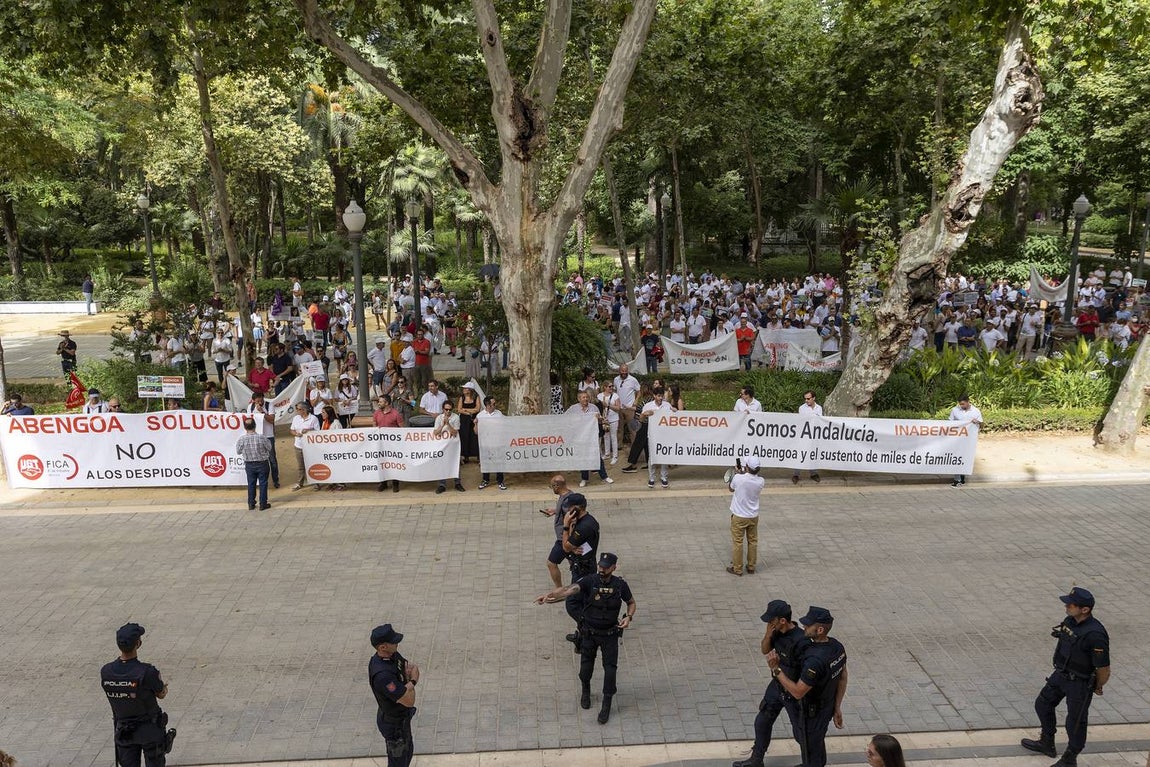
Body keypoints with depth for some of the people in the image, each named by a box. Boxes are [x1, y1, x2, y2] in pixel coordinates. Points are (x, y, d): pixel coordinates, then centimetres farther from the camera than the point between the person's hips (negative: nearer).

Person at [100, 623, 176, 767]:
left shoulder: (105, 671, -14)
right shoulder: (147, 672, -28)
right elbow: (161, 694, -10)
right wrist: (164, 688, 16)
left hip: (123, 732, 5)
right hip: (150, 729, -5)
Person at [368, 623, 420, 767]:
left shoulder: (392, 655, -11)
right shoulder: (382, 675, -39)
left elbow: (415, 668, 4)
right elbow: (409, 701, -35)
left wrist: (409, 682, -18)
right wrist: (412, 682, -15)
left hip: (401, 716, 9)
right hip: (394, 724, -9)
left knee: (408, 751, 29)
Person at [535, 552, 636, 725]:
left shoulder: (620, 585, -14)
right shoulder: (590, 580, -20)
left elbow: (631, 603, 4)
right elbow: (569, 589, -37)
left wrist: (628, 617, -18)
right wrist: (549, 594, -55)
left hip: (610, 634, 0)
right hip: (589, 633, 0)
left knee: (610, 669, -1)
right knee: (586, 667, 11)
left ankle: (606, 704, 19)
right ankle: (585, 690, 44)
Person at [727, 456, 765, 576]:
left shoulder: (738, 478, -23)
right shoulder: (761, 481, -13)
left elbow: (731, 489, -1)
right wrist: (744, 473, 7)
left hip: (739, 516, -3)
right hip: (753, 516, 3)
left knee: (737, 542, 8)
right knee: (753, 541, 17)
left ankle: (737, 568, 16)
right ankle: (751, 567, 28)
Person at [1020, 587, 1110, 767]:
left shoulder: (1095, 635, -32)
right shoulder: (1070, 620, -7)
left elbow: (1104, 670, -22)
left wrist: (1097, 687, -6)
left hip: (1080, 683, -8)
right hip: (1061, 674, 9)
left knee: (1075, 721, 9)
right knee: (1043, 704, 22)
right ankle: (1047, 744, 43)